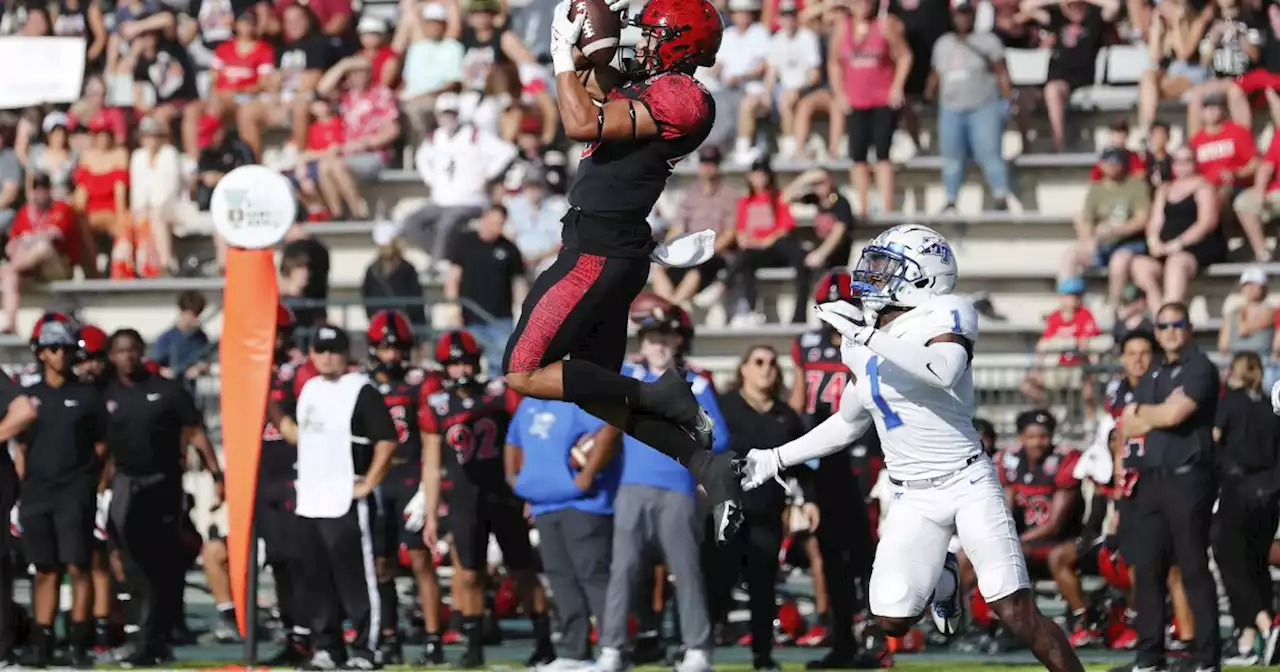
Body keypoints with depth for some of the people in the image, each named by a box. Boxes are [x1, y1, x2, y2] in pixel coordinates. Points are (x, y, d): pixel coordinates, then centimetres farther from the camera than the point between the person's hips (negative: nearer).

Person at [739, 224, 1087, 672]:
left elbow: (944, 371, -35)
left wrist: (868, 337, -36)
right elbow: (849, 424, 23)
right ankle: (941, 580, 26)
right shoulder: (860, 342, 10)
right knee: (891, 621, -5)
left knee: (1017, 614, -14)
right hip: (913, 497, 6)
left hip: (967, 483, -6)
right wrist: (775, 459, 20)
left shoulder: (942, 318, -12)